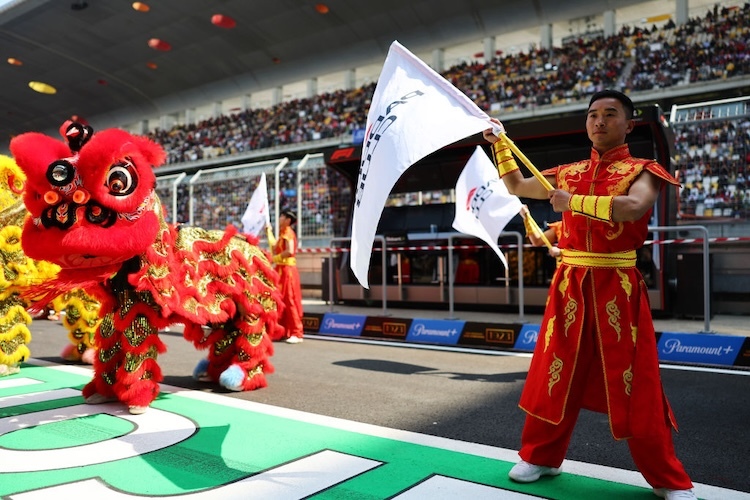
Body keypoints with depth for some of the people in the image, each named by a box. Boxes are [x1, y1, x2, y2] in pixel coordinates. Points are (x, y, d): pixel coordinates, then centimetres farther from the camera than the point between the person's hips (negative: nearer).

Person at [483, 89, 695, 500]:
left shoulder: (642, 171, -1)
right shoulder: (568, 173, 12)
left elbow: (632, 208, -24)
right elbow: (517, 186, 22)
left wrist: (574, 202, -24)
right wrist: (499, 143, 14)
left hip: (618, 287, -3)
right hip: (570, 285, 4)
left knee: (636, 385, 2)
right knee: (555, 374, 10)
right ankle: (541, 456, 27)